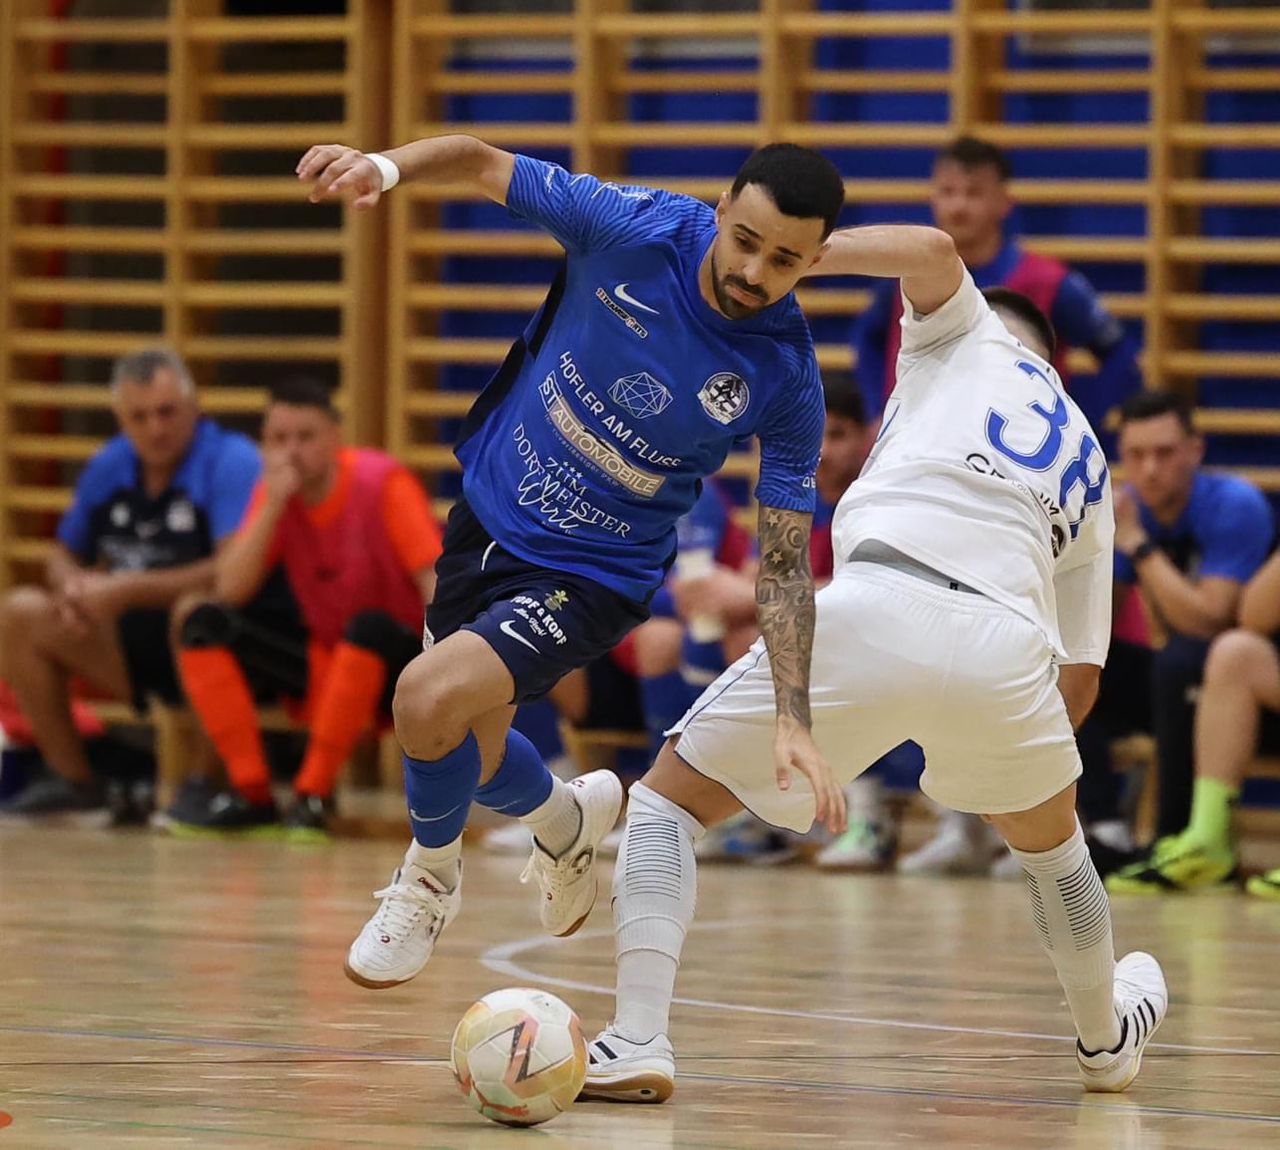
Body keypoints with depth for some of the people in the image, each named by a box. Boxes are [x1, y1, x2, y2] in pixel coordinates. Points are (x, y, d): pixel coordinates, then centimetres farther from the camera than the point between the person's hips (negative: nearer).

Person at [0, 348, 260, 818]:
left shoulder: (232, 461, -15)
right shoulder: (109, 467, 6)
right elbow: (63, 556, 17)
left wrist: (127, 590, -24)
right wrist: (74, 587, -10)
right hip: (133, 649, 7)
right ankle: (70, 777, 4)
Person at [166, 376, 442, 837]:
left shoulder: (382, 483, -16)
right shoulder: (275, 493, -2)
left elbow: (435, 581, -21)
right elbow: (231, 591, -13)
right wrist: (274, 501, -21)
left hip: (393, 663, -5)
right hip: (322, 660, 5)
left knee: (370, 628, -38)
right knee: (204, 622, -13)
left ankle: (315, 795, -25)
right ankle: (251, 795, -15)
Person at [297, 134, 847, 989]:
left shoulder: (787, 380, -21)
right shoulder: (638, 229, -19)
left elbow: (785, 562, -15)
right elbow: (484, 163, -10)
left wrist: (794, 719, -23)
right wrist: (386, 167, -31)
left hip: (592, 573, -4)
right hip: (487, 517, 4)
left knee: (430, 697, -24)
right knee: (468, 764, 17)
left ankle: (432, 876, 7)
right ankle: (569, 820, 52)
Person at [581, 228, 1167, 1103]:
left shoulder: (972, 335, 27)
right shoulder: (1090, 469, 35)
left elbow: (933, 250, 2)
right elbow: (1079, 680, 31)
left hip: (877, 606, -4)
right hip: (1004, 644, 4)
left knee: (671, 797, 14)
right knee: (1049, 838, 38)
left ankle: (638, 1042, -5)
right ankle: (1108, 1039, 55)